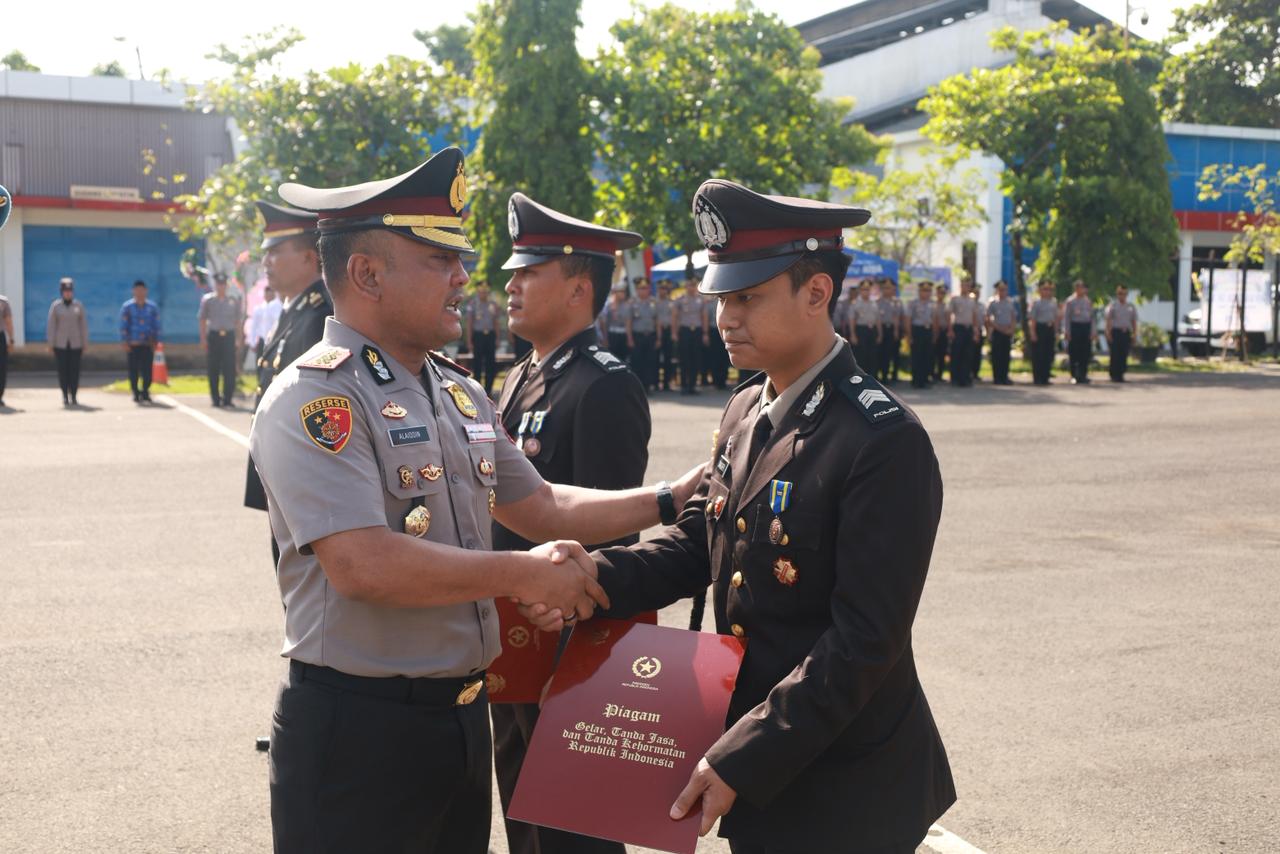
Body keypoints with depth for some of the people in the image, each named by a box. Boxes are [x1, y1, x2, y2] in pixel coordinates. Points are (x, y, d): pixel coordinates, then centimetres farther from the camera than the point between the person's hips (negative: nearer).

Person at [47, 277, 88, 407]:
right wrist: (51, 344, -5)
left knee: (74, 370, -2)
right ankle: (65, 397, 7)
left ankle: (73, 397, 4)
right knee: (63, 370, -1)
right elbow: (51, 325, -1)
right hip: (60, 343, -1)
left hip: (75, 343, 1)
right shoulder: (55, 306, -1)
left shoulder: (79, 305, 2)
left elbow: (83, 325, 3)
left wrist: (85, 343, 0)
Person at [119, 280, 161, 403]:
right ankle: (136, 394, 9)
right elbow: (123, 326, 2)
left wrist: (156, 341, 3)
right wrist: (124, 342, -5)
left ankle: (145, 392, 3)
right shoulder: (127, 307, 4)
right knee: (134, 370, 0)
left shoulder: (152, 307, 8)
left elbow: (156, 325, 10)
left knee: (147, 369, -6)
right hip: (133, 345, -1)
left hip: (147, 344, 1)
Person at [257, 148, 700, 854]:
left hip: (464, 714, 8)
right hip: (356, 735, -7)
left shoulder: (459, 392, 10)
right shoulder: (312, 399, -16)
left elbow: (539, 507, 19)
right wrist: (522, 574, -18)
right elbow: (364, 565, -27)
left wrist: (670, 500, 9)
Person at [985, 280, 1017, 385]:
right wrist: (999, 327, -12)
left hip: (1008, 332, 4)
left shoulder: (1011, 303, 11)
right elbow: (988, 319, -6)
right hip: (997, 332, -4)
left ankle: (1004, 377, 10)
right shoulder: (992, 302, -3)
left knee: (1006, 355, 5)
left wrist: (1011, 329, -2)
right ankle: (997, 378, -1)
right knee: (996, 355, -4)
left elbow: (1014, 318, 14)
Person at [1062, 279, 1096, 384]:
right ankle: (1074, 376, 6)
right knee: (1074, 353, -2)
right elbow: (1066, 317, -4)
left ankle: (1083, 376, 12)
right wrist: (1066, 331, -10)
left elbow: (1092, 317, 15)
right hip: (1075, 327, -4)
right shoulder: (1070, 301, -2)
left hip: (1086, 327, 4)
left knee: (1085, 353, 4)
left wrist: (1093, 331, 8)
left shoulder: (1088, 301, 13)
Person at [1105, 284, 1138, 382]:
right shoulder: (1113, 305, 5)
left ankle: (1120, 375, 6)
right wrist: (1108, 333, -9)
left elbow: (1134, 321, 13)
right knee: (1115, 355, -5)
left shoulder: (1131, 306, 14)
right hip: (1115, 331, -3)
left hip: (1126, 333, 3)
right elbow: (1108, 320, 0)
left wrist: (1134, 333, 3)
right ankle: (1114, 375, 0)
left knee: (1124, 355, 0)